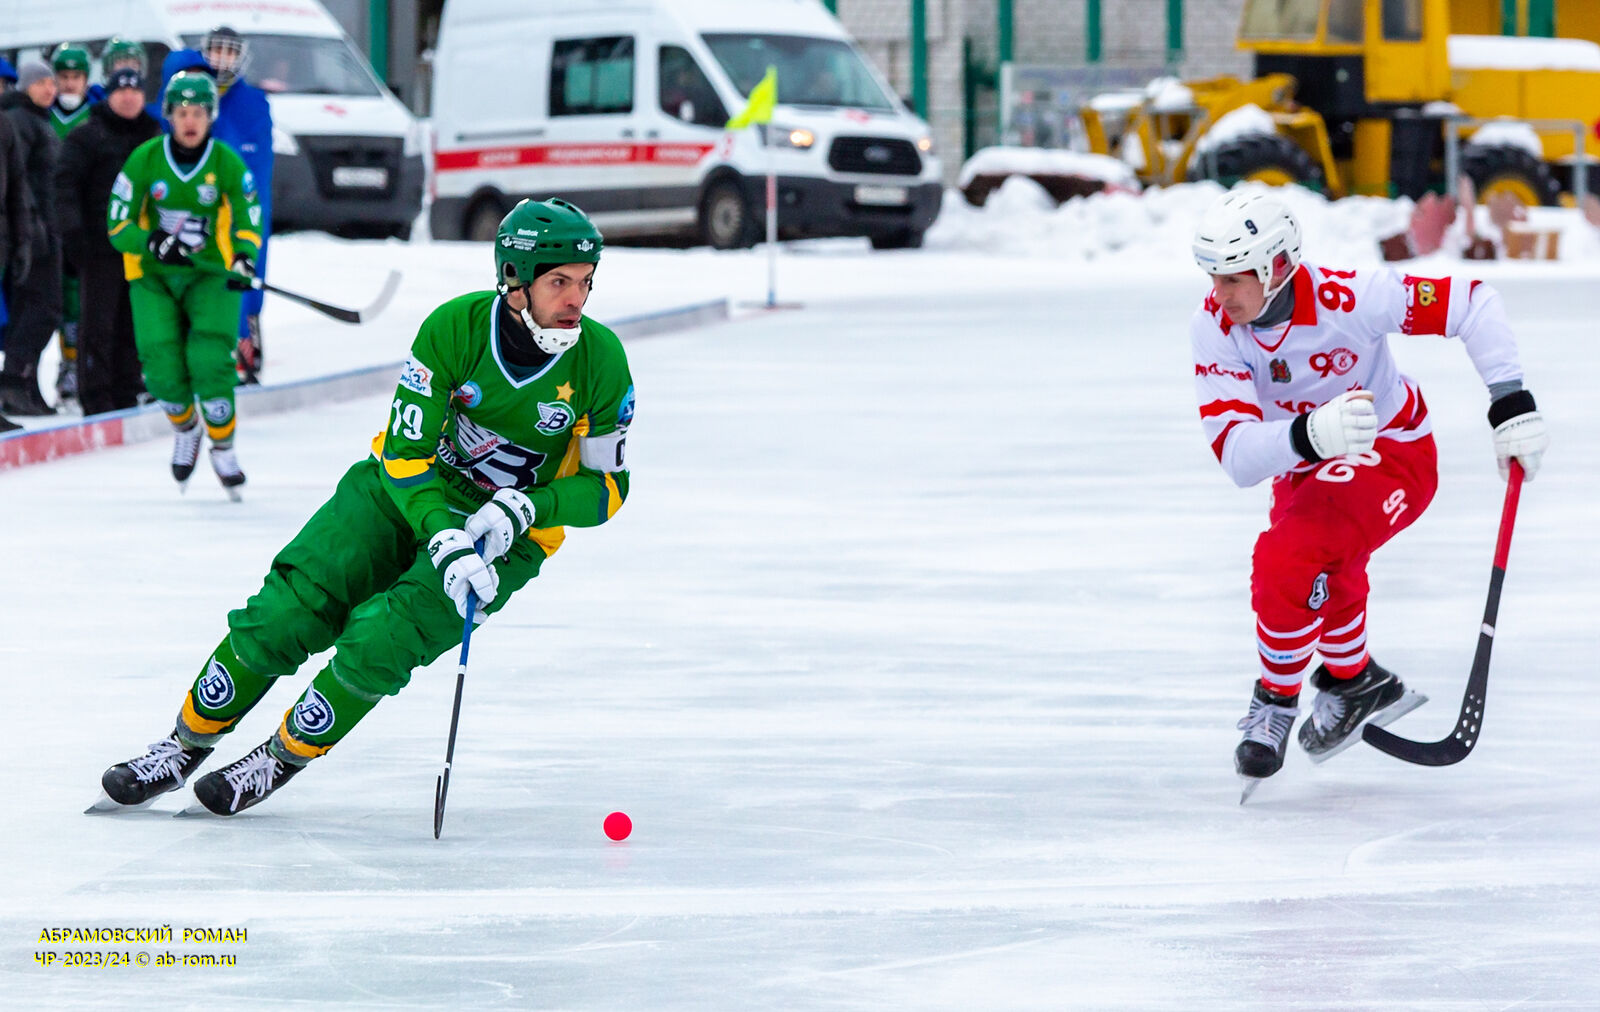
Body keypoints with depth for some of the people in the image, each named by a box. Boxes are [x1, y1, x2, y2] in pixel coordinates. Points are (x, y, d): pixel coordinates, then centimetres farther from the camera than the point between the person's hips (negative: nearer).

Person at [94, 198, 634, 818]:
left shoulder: (600, 360, -17)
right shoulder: (455, 327, -20)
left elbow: (607, 487, -7)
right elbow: (405, 453, -18)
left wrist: (523, 509, -24)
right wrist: (444, 540, -33)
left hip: (507, 534, -1)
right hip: (408, 489, 1)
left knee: (380, 639, -23)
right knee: (286, 613, -13)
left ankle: (283, 757, -1)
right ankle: (187, 744, 6)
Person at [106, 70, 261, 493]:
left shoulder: (227, 163, -7)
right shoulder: (145, 159, -8)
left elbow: (248, 220, 1)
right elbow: (118, 224, -6)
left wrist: (244, 257, -20)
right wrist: (152, 243, -26)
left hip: (210, 275, -1)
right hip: (153, 277, 1)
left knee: (210, 359, -18)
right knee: (162, 365, -11)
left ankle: (223, 446, 3)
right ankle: (184, 428, 22)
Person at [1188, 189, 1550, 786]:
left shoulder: (1345, 299, -31)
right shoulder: (1212, 331, -20)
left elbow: (1469, 304, -20)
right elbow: (1237, 457, -30)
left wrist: (1511, 403, -24)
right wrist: (1308, 435, -50)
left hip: (1391, 454, -6)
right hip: (1305, 469, 6)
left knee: (1287, 559, -23)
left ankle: (1276, 701, -2)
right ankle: (1355, 680, 37)